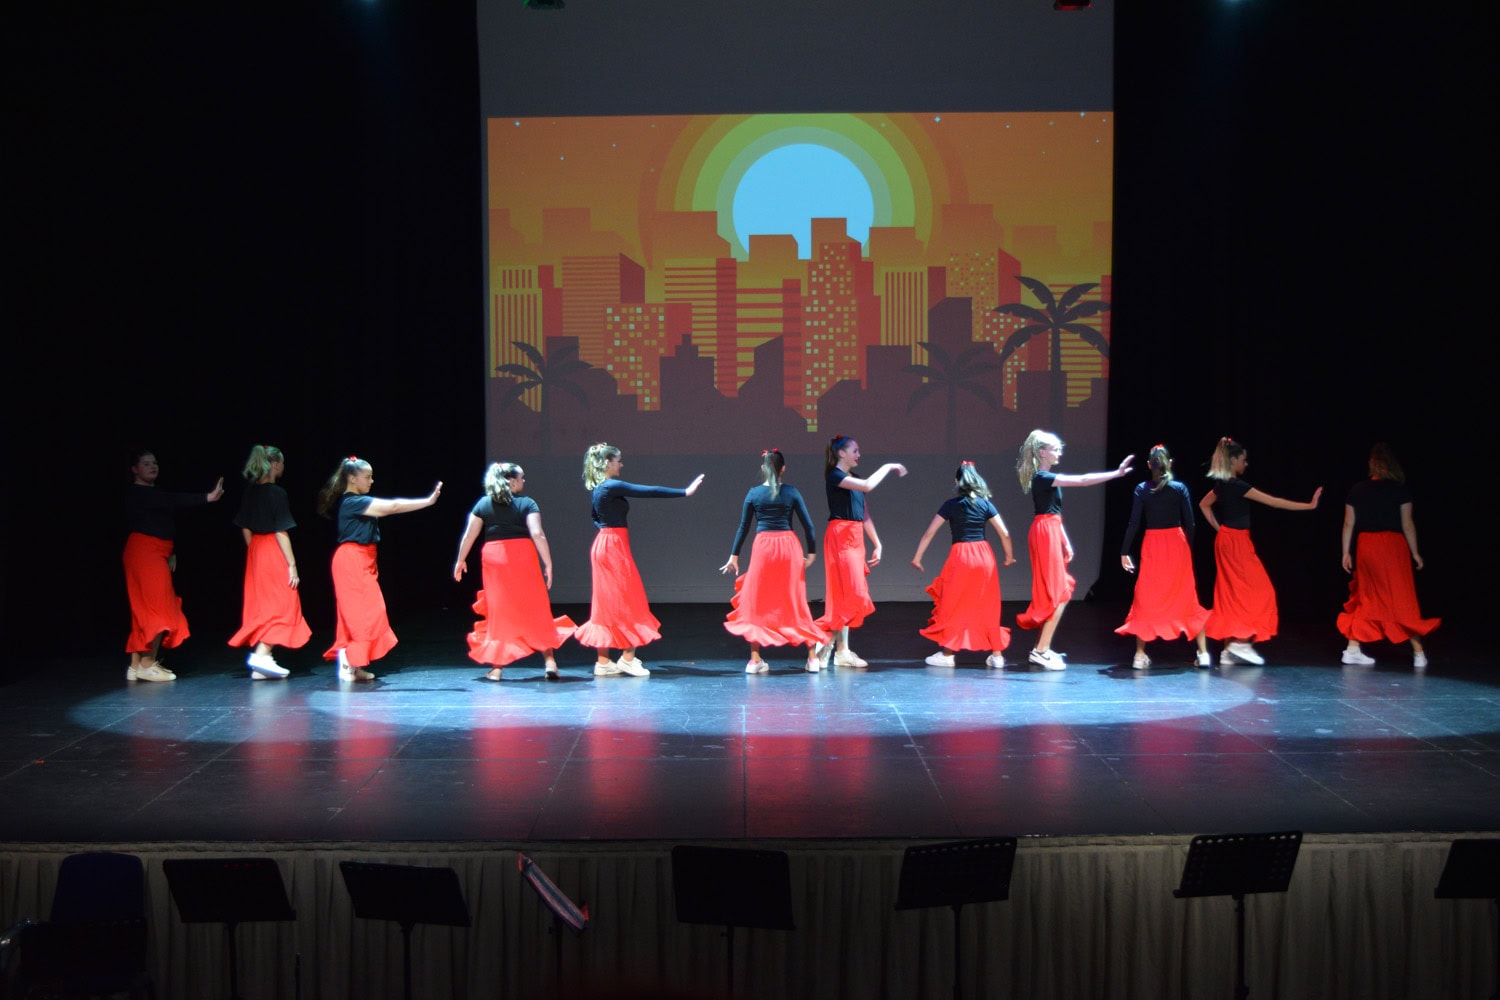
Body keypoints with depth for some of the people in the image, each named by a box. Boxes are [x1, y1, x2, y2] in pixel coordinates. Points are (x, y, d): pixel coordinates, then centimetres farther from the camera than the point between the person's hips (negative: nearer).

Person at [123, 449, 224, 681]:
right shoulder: (137, 494, -10)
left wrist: (171, 554, 9)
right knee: (157, 607, -10)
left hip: (158, 554, 9)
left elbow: (165, 525, 17)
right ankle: (148, 664, -7)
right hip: (144, 552, -9)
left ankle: (136, 665, 10)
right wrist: (207, 498, -28)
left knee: (144, 611, 8)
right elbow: (173, 502, -22)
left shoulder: (154, 494, 18)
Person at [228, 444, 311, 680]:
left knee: (260, 605, 11)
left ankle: (261, 665, 12)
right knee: (281, 605, 0)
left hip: (255, 552, 8)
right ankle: (261, 654, -12)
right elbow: (281, 533, -16)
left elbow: (245, 530, 10)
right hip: (274, 553, -8)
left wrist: (255, 552, 19)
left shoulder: (249, 493, 7)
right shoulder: (277, 493, -14)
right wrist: (292, 565, -13)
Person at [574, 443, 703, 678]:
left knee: (607, 602, 9)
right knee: (626, 600, -1)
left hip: (603, 544, 9)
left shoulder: (597, 489, 12)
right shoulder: (612, 487, -16)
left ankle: (603, 661, 11)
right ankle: (627, 658, 2)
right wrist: (685, 492, -17)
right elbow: (649, 491, -19)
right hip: (614, 546, -9)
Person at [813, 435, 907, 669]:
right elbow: (868, 485, -23)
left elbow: (864, 515, 18)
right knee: (849, 593, -12)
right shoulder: (834, 476, -8)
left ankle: (842, 650, 10)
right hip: (841, 536, -9)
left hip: (855, 539, 9)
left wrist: (877, 545, 14)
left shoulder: (853, 481, 19)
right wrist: (888, 467, -11)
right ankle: (841, 650, -8)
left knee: (847, 595, 8)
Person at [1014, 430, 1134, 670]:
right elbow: (1082, 480, -22)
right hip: (1045, 534, -10)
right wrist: (1117, 473, -23)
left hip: (1052, 533, 10)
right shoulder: (1042, 478, -15)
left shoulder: (1047, 478, 16)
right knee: (1058, 595, -8)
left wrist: (1066, 542, 15)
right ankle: (1042, 650, -7)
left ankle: (1042, 648, 15)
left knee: (1058, 592, 11)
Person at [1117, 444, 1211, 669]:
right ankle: (1203, 653, 11)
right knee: (1187, 597, 10)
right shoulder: (1180, 488, -2)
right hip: (1177, 544, 1)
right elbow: (1189, 523, -2)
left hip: (1152, 546, -1)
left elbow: (1134, 523, -7)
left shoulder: (1141, 490, -5)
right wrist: (1189, 549, 8)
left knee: (1146, 600, 8)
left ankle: (1140, 654, 4)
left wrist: (1124, 552, -2)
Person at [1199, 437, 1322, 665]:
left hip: (1226, 540, 9)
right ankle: (1241, 642, -4)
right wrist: (1309, 506, -16)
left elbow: (1204, 505, 24)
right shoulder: (1236, 485, -19)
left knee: (1231, 593, 9)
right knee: (1255, 591, -2)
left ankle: (1229, 649, 10)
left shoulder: (1222, 484, 7)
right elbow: (1274, 502, -19)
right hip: (1237, 542, -9)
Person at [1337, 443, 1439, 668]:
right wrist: (1414, 552, 3)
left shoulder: (1358, 489, 4)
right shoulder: (1400, 489, -4)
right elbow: (1407, 524, -6)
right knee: (1402, 598, 3)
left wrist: (1346, 552, 10)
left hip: (1365, 546, 3)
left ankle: (1353, 649, 6)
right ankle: (1418, 651, 7)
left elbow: (1349, 524, 4)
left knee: (1364, 598, 12)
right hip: (1393, 546, -3)